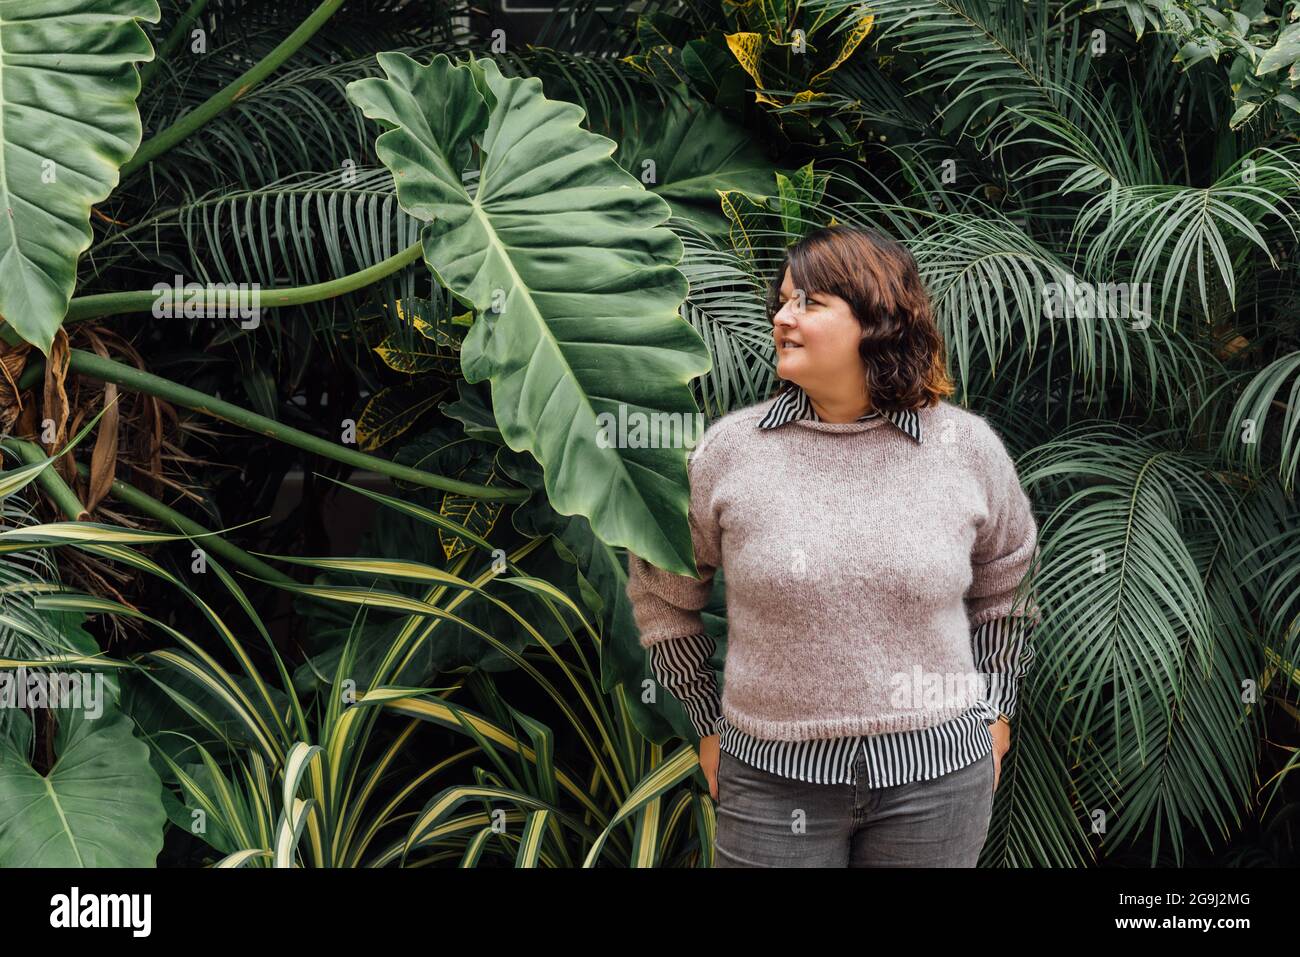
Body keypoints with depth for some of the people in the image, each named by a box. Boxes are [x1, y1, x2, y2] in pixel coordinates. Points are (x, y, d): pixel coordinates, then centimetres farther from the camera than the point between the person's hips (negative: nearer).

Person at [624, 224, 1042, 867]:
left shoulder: (968, 447, 0)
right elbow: (659, 591, 9)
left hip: (936, 779, 1)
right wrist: (709, 723, 9)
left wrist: (995, 710, 14)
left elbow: (1005, 585, 17)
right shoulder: (729, 450, -3)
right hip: (774, 775, 0)